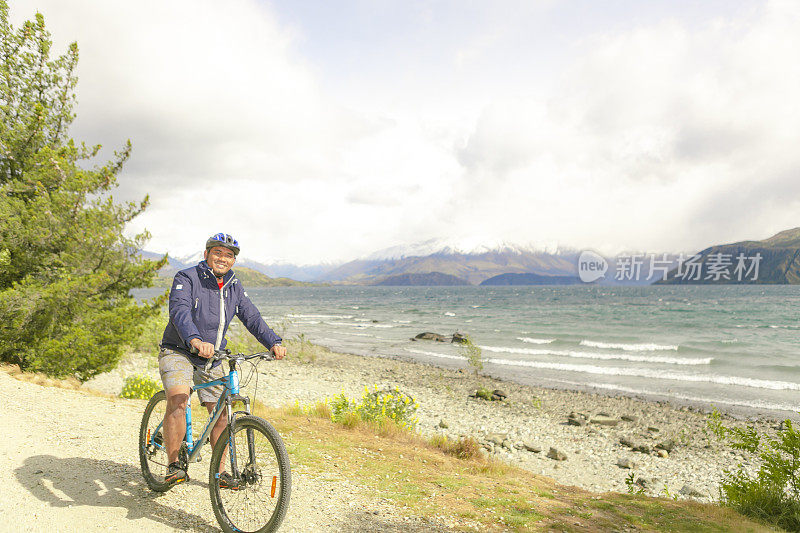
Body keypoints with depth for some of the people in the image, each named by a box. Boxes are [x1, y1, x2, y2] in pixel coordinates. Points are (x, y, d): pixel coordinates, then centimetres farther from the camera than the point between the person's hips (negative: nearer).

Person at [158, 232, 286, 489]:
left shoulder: (234, 287, 5)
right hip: (179, 352, -5)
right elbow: (180, 311, -30)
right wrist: (195, 340, -49)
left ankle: (220, 471, 15)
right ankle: (173, 465, -15)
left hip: (211, 359, 5)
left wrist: (274, 343, -16)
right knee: (177, 401, -26)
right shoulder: (187, 278, -13)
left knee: (221, 411, 2)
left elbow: (252, 317, 0)